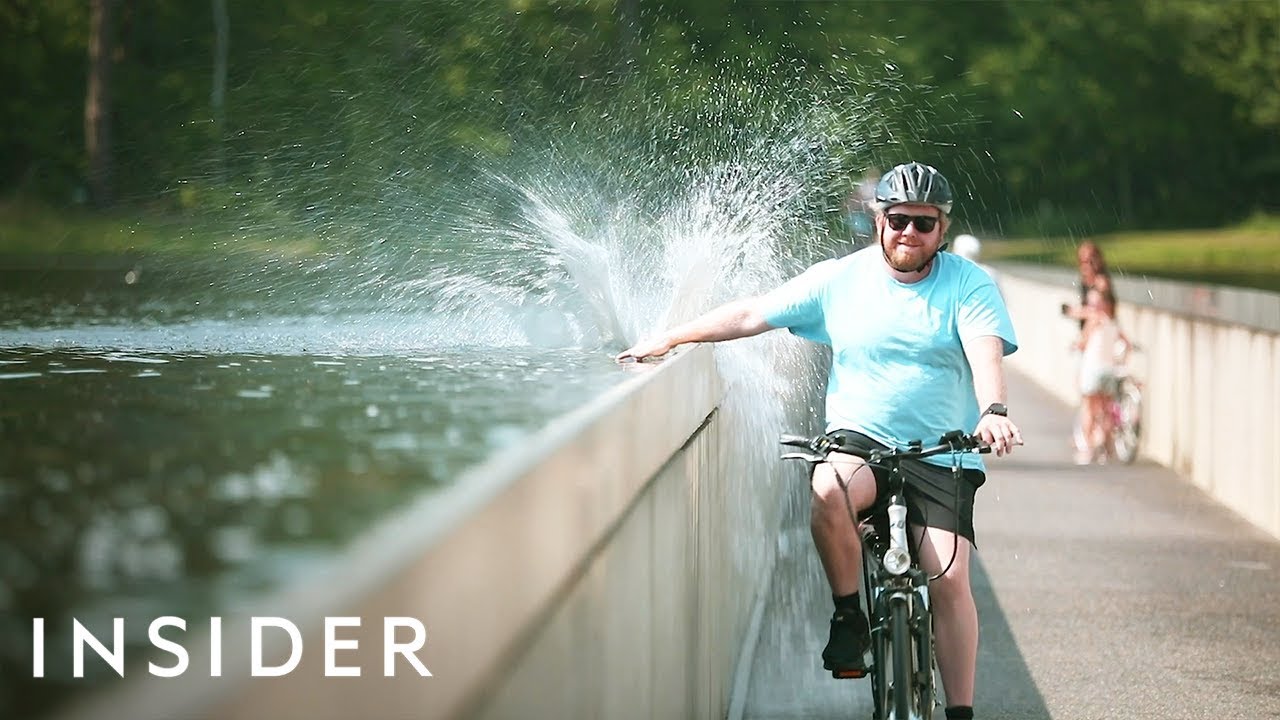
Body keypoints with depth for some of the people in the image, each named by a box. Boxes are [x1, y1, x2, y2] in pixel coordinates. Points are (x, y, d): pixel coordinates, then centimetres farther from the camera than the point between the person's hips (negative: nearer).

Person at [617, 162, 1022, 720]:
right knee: (828, 492, -34)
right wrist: (668, 339, 0)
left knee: (949, 579, -15)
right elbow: (750, 315, 6)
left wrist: (993, 412, -39)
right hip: (858, 440, 1)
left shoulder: (969, 285, -1)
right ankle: (849, 620, -13)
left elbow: (985, 351, -19)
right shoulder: (840, 278, 4)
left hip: (941, 455, -1)